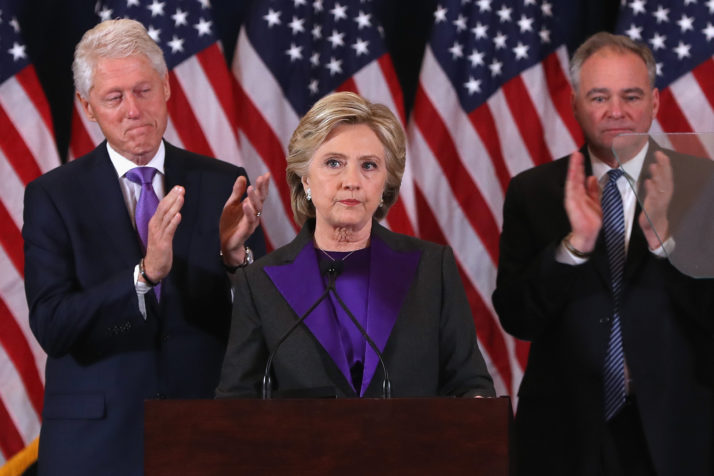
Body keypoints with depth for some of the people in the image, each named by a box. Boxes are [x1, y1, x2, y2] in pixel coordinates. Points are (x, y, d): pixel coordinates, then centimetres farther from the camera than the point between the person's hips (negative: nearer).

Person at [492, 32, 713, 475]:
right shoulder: (533, 191, 0)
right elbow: (516, 318, -7)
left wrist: (663, 236, -24)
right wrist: (575, 242, -21)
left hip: (674, 430, 0)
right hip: (565, 430, 0)